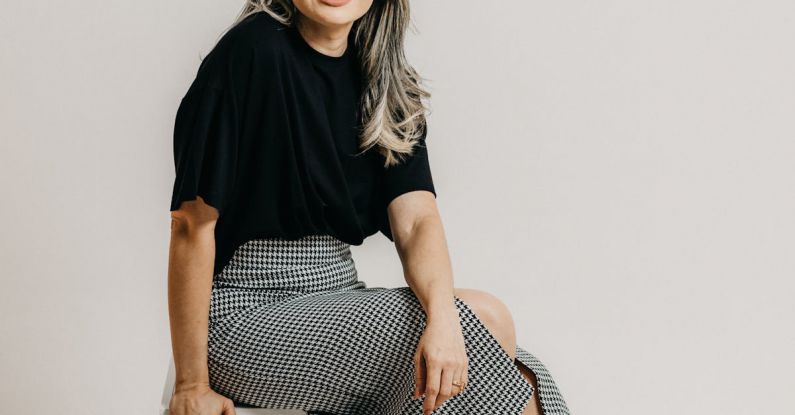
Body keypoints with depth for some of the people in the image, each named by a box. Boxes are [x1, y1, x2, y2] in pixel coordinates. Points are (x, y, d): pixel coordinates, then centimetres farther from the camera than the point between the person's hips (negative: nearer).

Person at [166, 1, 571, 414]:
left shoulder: (385, 82, 6)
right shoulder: (252, 50, -13)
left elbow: (416, 220, -6)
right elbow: (193, 222, -15)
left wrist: (442, 316, -28)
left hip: (339, 294, 6)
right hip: (250, 309, -6)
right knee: (484, 319, -21)